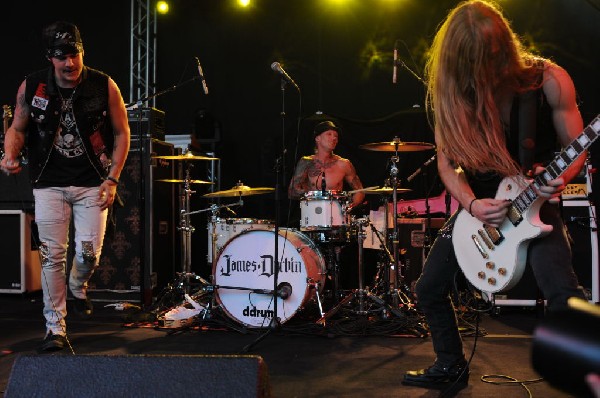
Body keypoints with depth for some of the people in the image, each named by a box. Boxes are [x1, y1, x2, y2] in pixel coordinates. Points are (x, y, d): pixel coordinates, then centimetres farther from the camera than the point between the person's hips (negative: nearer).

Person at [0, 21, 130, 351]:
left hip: (92, 183, 0)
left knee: (89, 253, -3)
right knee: (52, 255, -2)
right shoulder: (31, 87, -4)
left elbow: (122, 133, 1)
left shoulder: (104, 86, -6)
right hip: (49, 184, 1)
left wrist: (112, 179, -5)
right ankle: (55, 327, 10)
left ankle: (78, 287, 35)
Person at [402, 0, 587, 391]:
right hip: (477, 201, 4)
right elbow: (447, 161, -3)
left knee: (564, 295, -23)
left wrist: (559, 176, -30)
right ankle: (452, 366, 28)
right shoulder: (451, 92, -8)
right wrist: (471, 203, -21)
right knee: (429, 288, 7)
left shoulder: (549, 80, -16)